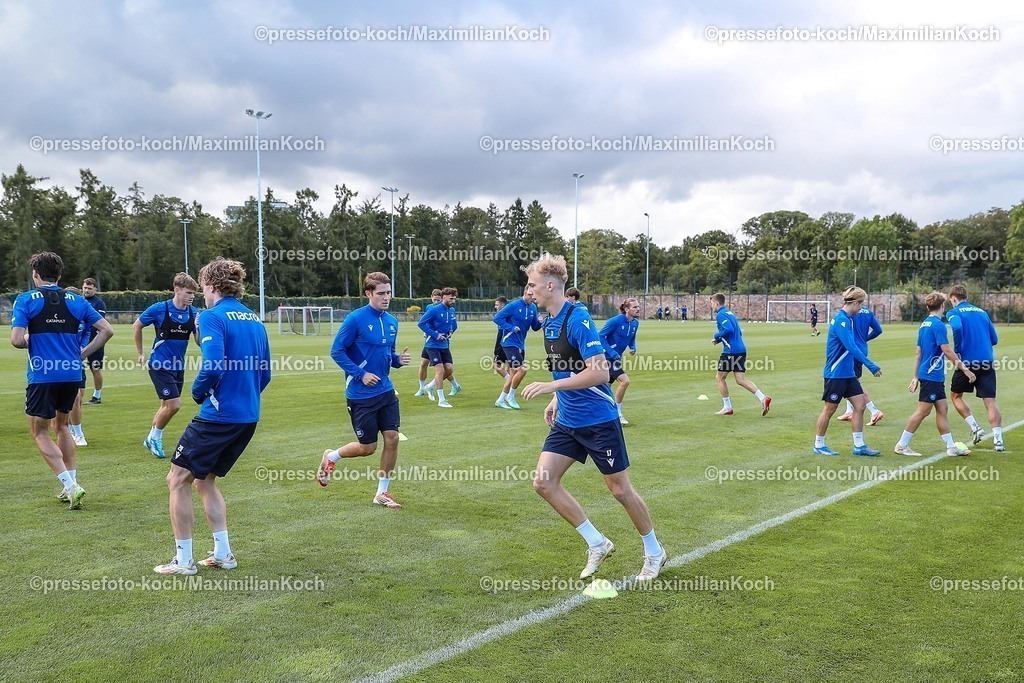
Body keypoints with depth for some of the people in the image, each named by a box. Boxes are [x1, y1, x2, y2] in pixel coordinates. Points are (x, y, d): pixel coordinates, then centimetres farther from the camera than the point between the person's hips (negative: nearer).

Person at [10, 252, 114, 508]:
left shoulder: (25, 300, -4)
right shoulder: (76, 300, 7)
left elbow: (17, 340, -13)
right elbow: (107, 330, 4)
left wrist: (29, 339, 9)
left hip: (42, 375, -4)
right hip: (72, 374, 4)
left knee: (40, 432, 9)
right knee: (61, 425, 23)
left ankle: (70, 485, -6)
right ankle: (70, 486, 21)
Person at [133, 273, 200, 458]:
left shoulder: (194, 313, -2)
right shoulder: (159, 309, -13)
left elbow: (199, 342, 0)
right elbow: (136, 326, 1)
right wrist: (140, 354, 5)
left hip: (178, 366, 5)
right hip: (160, 365, -5)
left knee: (167, 405, 15)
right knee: (174, 404, -13)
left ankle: (153, 439, 33)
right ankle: (154, 438, 10)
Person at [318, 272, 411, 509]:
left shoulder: (391, 321, 7)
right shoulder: (355, 319, -14)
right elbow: (337, 351, -12)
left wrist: (398, 359, -3)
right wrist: (361, 374, -19)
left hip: (386, 391, 6)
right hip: (360, 395, -6)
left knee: (392, 439, 0)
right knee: (367, 447, 2)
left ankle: (382, 493, 15)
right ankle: (330, 457, 32)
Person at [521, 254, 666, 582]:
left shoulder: (578, 319, -19)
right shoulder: (549, 323, 8)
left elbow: (599, 372, -26)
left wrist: (553, 385, -30)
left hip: (598, 419, -8)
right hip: (567, 420, 8)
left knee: (620, 489, 4)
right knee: (543, 482, -2)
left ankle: (654, 552, 27)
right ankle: (597, 544, 13)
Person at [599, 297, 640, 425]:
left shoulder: (635, 323, 2)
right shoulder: (616, 321, -20)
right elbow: (600, 336, -17)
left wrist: (633, 347, -3)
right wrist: (611, 352, -23)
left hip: (616, 358, 9)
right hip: (607, 357, -9)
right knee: (624, 380, -18)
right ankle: (617, 413, -6)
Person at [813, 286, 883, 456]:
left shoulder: (847, 319, 10)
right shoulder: (841, 320, -19)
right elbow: (851, 347, -26)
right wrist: (871, 365, -24)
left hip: (848, 373, 9)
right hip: (836, 373, -9)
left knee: (860, 405, 6)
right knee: (829, 409, 2)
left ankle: (859, 445, 13)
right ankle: (818, 445, 15)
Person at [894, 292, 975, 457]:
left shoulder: (924, 325, 12)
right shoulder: (938, 325, -14)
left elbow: (918, 353, 15)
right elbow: (947, 351, -18)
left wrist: (915, 377, 18)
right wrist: (965, 369, -11)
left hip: (935, 377, 9)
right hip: (932, 375, -9)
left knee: (942, 410, 11)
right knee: (923, 411, -4)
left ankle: (951, 447, 15)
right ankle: (902, 445, 1)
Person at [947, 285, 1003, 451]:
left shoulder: (954, 312, 1)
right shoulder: (982, 312, 17)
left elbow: (957, 327, -22)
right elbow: (994, 339, 16)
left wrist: (957, 350, -12)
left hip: (967, 361, -4)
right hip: (987, 361, 4)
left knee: (955, 395, 17)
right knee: (990, 401, 3)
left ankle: (975, 427, 8)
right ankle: (998, 439, -6)